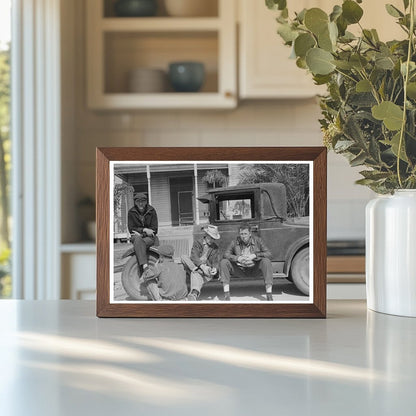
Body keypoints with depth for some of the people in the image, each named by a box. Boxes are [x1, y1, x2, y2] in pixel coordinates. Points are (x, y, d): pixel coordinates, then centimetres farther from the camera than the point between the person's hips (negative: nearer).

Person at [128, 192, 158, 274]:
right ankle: (145, 266, -53)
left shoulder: (151, 211, 1)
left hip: (149, 237, 0)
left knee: (139, 243, -35)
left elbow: (154, 230, -1)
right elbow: (131, 229, -1)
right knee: (138, 239, -37)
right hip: (136, 236, 1)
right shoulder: (131, 212, 2)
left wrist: (141, 234, -13)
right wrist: (144, 230, -13)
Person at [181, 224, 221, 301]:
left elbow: (216, 262, 4)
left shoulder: (215, 248, 12)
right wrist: (202, 266, -29)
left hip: (207, 269, -1)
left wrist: (215, 268, -22)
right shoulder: (197, 243, 6)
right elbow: (194, 256, -10)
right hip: (195, 266, 1)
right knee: (184, 258, -26)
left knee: (196, 274, -36)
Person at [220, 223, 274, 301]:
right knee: (223, 262, -20)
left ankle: (269, 294, -29)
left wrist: (254, 255, -24)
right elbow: (226, 254, -8)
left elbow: (268, 254, -9)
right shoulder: (235, 242, -3)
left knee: (266, 261, -29)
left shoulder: (257, 240, -5)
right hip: (240, 271, 1)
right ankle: (226, 294, -22)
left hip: (255, 270, -1)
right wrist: (237, 258, -26)